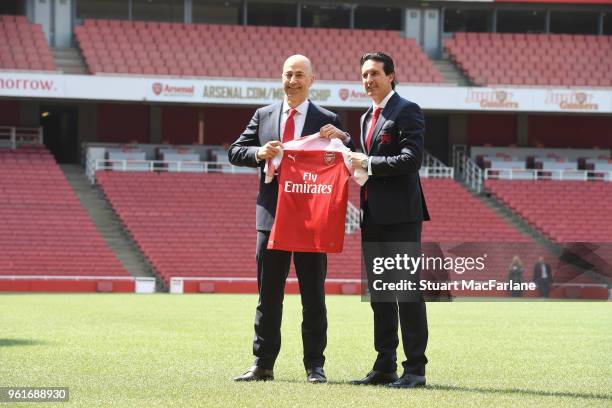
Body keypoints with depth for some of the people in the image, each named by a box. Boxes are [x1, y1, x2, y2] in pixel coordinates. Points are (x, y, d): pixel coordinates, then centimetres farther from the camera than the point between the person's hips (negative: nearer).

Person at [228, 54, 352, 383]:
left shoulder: (327, 121, 3)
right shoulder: (263, 116, 10)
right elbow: (235, 152, 10)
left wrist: (342, 138, -18)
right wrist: (258, 153, -10)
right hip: (272, 216, 2)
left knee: (313, 295, 2)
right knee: (268, 294, 5)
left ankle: (315, 366, 7)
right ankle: (263, 365, 9)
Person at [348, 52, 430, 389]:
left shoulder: (407, 111, -7)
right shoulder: (368, 117, 19)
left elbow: (411, 159, -18)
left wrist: (368, 164, -15)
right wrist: (356, 162, 5)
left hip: (400, 215, -9)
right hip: (373, 215, 9)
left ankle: (415, 369, -4)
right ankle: (385, 367, 14)